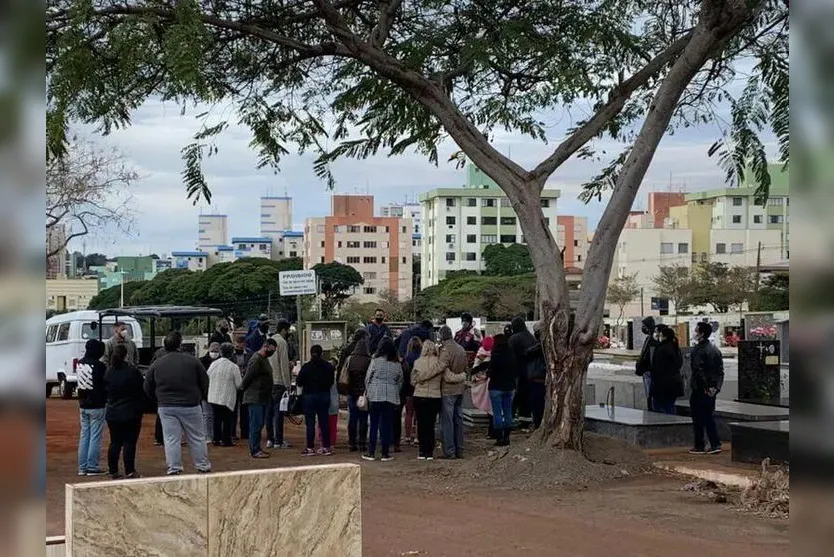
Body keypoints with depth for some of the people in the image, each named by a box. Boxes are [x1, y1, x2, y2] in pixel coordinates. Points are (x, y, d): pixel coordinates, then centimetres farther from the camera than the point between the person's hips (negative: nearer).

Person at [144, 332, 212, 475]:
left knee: (171, 440, 4)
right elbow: (204, 383, 1)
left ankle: (173, 469, 2)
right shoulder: (193, 361, -4)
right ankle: (203, 467, 15)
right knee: (197, 439, 9)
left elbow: (148, 389, 7)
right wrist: (200, 398, 17)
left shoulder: (156, 365, 0)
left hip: (166, 408, 1)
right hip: (190, 406, -1)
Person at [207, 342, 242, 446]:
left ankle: (215, 439, 17)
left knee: (216, 419, 14)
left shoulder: (213, 364, 0)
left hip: (213, 397, 5)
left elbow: (207, 378, 9)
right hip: (227, 398, -4)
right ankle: (226, 440, 9)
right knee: (227, 420, 6)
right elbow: (239, 384, -11)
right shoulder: (233, 367, -14)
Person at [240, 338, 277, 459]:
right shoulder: (256, 359, -16)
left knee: (259, 424, 13)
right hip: (255, 398, -10)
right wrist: (243, 388, -4)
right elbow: (248, 376, -16)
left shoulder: (264, 359, 17)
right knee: (256, 424, -9)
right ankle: (255, 451, -7)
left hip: (262, 398, 10)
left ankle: (255, 449, 18)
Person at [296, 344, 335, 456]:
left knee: (310, 422, 1)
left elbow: (299, 382, -8)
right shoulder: (328, 366, -2)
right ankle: (326, 447, 10)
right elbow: (332, 381, 6)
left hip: (309, 396, -3)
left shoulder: (306, 367, -12)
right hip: (324, 396, 3)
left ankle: (310, 448, 1)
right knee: (324, 422, 9)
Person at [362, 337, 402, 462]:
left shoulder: (376, 361, -5)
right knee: (387, 425, 6)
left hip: (375, 396, -2)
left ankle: (371, 453, 6)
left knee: (374, 424, 4)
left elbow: (368, 378, 0)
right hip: (391, 397, 2)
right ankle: (385, 454, 7)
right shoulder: (397, 364, 4)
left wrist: (367, 392, 15)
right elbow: (400, 382, 10)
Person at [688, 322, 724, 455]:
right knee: (709, 417, 14)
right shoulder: (715, 349, 11)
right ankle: (715, 444, 10)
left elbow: (698, 370, -20)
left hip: (700, 390, -7)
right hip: (712, 390, 7)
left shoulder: (698, 349, -14)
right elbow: (720, 371, 11)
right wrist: (715, 386, 8)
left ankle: (699, 446, 5)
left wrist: (705, 387, -16)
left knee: (698, 419, 1)